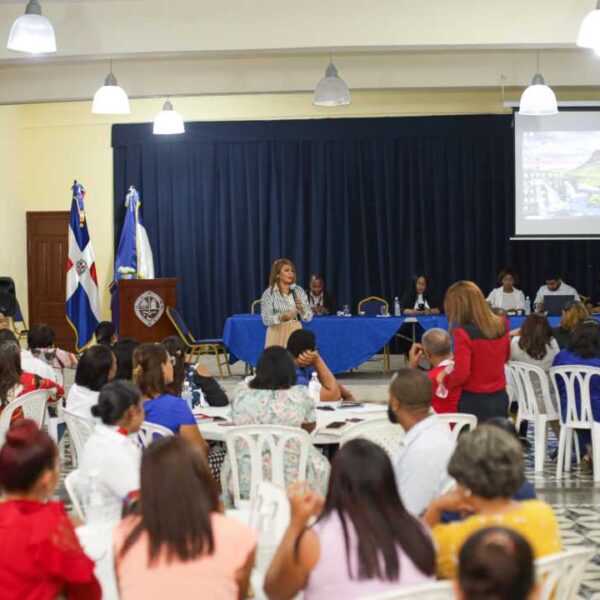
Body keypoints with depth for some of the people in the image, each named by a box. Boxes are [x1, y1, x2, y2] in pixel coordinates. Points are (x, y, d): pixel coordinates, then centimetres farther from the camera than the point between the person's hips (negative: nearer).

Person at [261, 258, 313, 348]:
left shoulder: (299, 291, 6)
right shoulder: (269, 293, -4)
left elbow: (309, 317, 7)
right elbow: (266, 320, -9)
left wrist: (302, 309, -13)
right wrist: (282, 317, -25)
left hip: (296, 333, 3)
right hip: (278, 335, -3)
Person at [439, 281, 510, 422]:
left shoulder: (464, 333, -21)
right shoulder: (501, 325, 0)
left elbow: (460, 374, -22)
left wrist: (444, 380, -3)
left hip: (474, 401, -6)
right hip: (500, 398, 6)